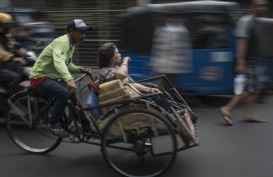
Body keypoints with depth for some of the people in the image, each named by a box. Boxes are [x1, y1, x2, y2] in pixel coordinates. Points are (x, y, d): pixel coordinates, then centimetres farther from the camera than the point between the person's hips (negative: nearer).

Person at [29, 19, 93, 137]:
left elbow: (67, 65, 18)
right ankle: (53, 124, -12)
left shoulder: (71, 44, 9)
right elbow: (59, 62, -42)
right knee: (64, 93, -31)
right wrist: (69, 79, -58)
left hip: (53, 78, 10)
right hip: (40, 78, -10)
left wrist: (80, 69, -2)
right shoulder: (62, 42, -23)